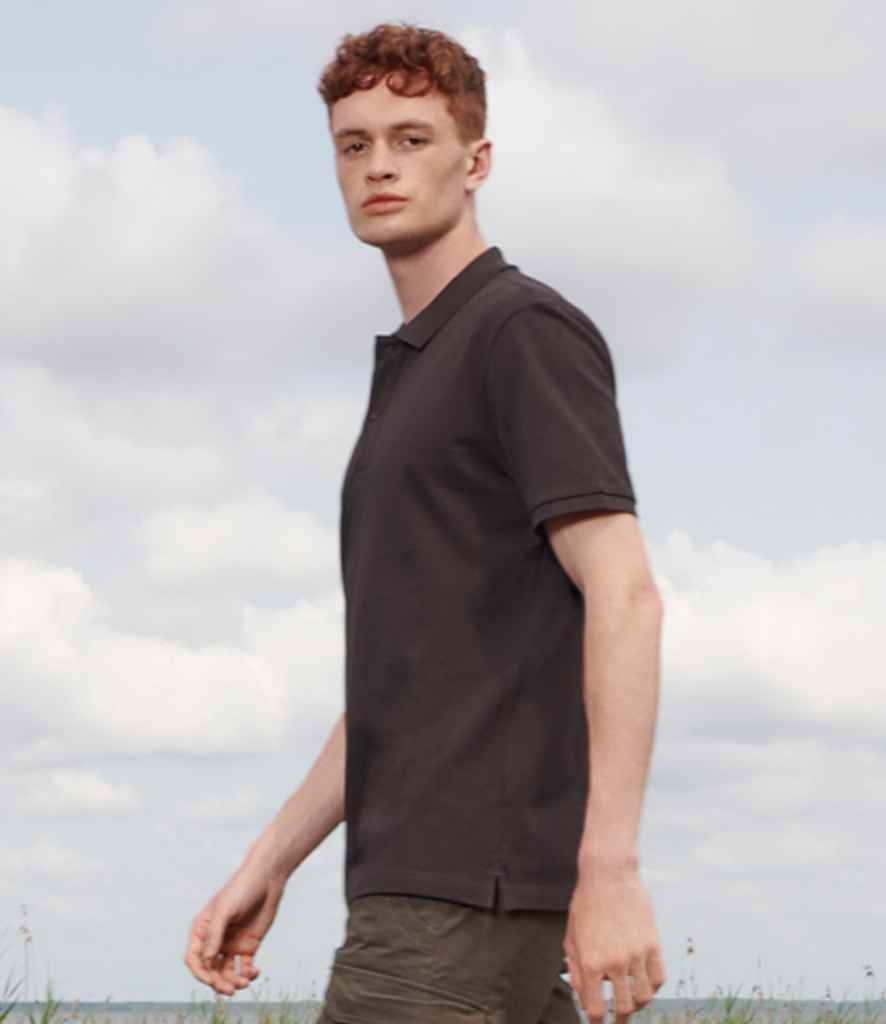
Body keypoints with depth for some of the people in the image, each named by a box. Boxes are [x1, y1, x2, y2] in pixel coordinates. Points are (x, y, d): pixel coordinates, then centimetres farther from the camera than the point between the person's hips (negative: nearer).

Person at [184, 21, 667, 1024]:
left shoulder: (526, 329, -7)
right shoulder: (413, 371, 22)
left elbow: (623, 594, -17)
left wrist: (610, 866, -24)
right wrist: (268, 864, 20)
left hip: (471, 881, -9)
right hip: (424, 876, 9)